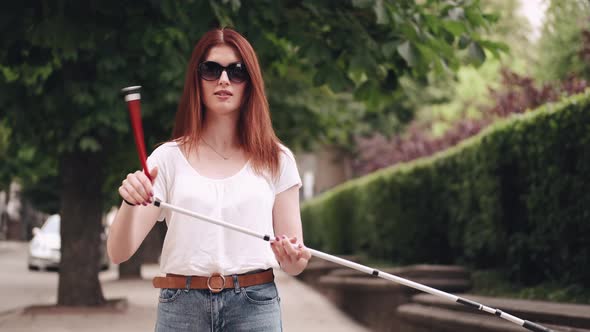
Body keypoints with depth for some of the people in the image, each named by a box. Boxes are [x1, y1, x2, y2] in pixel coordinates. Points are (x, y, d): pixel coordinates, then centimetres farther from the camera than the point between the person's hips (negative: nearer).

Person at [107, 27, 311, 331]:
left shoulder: (277, 159, 6)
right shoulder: (169, 157, 5)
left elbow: (293, 266, 6)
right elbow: (118, 253, -1)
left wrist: (294, 259, -17)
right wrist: (130, 203, -20)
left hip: (254, 306, 0)